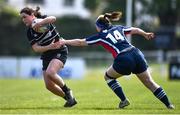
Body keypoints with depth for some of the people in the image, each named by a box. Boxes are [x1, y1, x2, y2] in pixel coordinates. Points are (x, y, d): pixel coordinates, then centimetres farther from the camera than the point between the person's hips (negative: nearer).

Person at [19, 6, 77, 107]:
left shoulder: (44, 19, -10)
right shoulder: (30, 33, 0)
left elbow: (53, 18, -34)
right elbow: (36, 48, -9)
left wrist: (39, 24, -46)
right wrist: (50, 47, -25)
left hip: (60, 52, -6)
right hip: (47, 56, 6)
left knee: (50, 73, -30)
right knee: (49, 85, -1)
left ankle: (67, 91, -8)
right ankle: (69, 98, 19)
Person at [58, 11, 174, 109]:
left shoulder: (100, 36, 11)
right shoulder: (118, 28, 22)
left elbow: (80, 42, 16)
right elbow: (135, 30, 34)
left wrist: (65, 42, 28)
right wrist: (146, 34, 52)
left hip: (124, 60, -5)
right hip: (137, 54, 5)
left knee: (108, 77, 22)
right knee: (150, 82, 11)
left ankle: (124, 100, 14)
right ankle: (169, 104, 4)